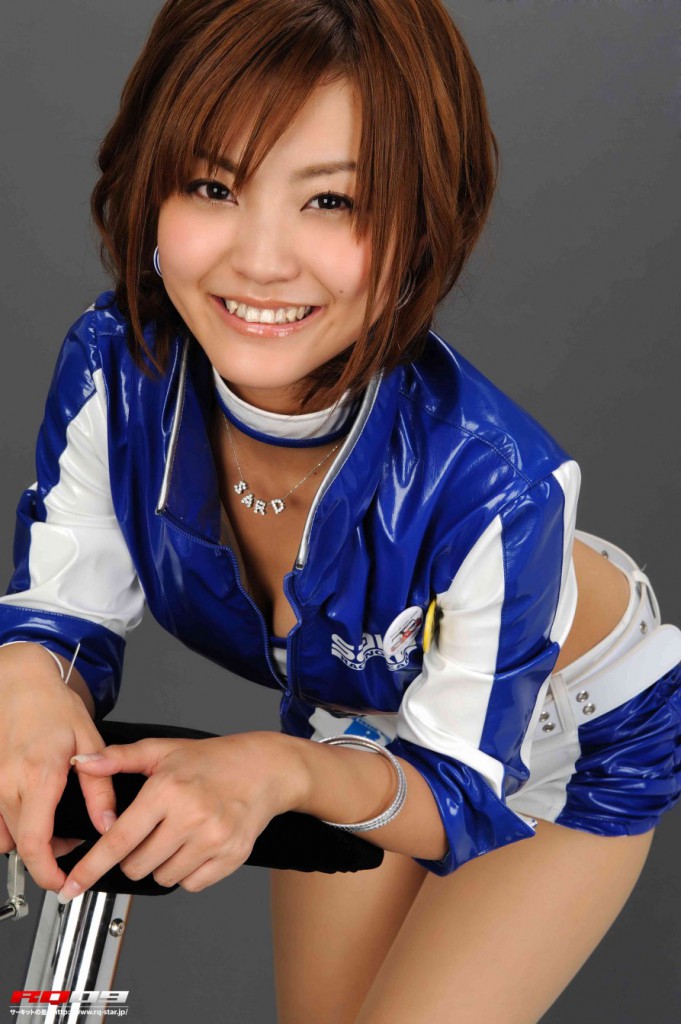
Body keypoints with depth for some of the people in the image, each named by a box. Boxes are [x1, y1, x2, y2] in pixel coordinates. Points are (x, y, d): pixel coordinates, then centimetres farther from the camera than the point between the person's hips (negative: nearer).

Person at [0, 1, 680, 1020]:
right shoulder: (115, 366, -29)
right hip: (358, 724, 4)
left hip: (564, 743, -4)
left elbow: (465, 796, -30)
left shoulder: (492, 484, -42)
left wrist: (285, 772, -51)